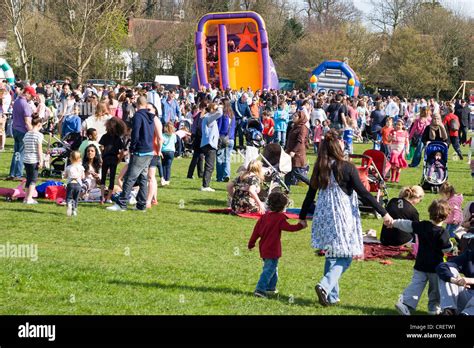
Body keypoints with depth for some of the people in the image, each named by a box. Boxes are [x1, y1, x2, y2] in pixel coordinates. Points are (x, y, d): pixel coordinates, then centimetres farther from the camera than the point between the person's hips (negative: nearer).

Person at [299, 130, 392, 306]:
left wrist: (303, 216, 19)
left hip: (324, 217, 6)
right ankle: (325, 285, -17)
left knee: (332, 254, 16)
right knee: (345, 256, 3)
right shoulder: (346, 167, -13)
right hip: (342, 218, -6)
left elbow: (310, 194, 7)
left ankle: (331, 296, 17)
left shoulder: (320, 167, 2)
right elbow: (363, 193, -12)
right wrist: (384, 213, -7)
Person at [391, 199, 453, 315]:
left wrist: (394, 222, 17)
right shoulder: (442, 233, -19)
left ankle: (404, 303, -14)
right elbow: (447, 248, -12)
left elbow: (407, 225, 5)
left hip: (420, 265, 4)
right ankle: (434, 308, 22)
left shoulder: (422, 225, -5)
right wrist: (451, 244, 9)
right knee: (435, 288, 14)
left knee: (416, 285, 2)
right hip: (435, 266, -4)